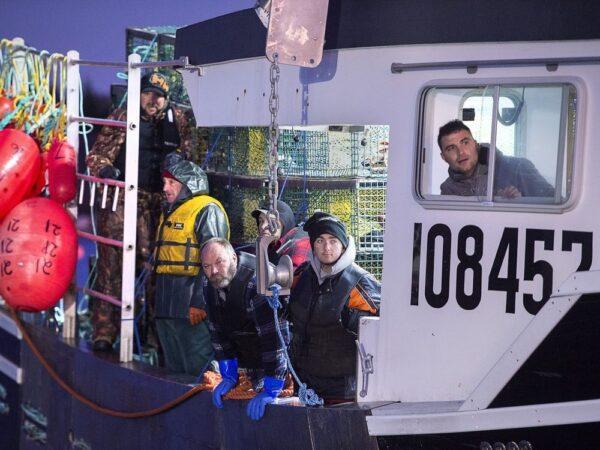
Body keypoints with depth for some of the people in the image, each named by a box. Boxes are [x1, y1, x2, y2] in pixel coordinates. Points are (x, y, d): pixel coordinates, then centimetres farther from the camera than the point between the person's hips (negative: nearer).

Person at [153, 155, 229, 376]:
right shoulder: (170, 211, 21)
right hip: (166, 306, 9)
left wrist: (200, 303, -22)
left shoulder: (207, 210, -8)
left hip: (192, 308, -9)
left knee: (198, 371, -8)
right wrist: (159, 302, 21)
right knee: (174, 369, 14)